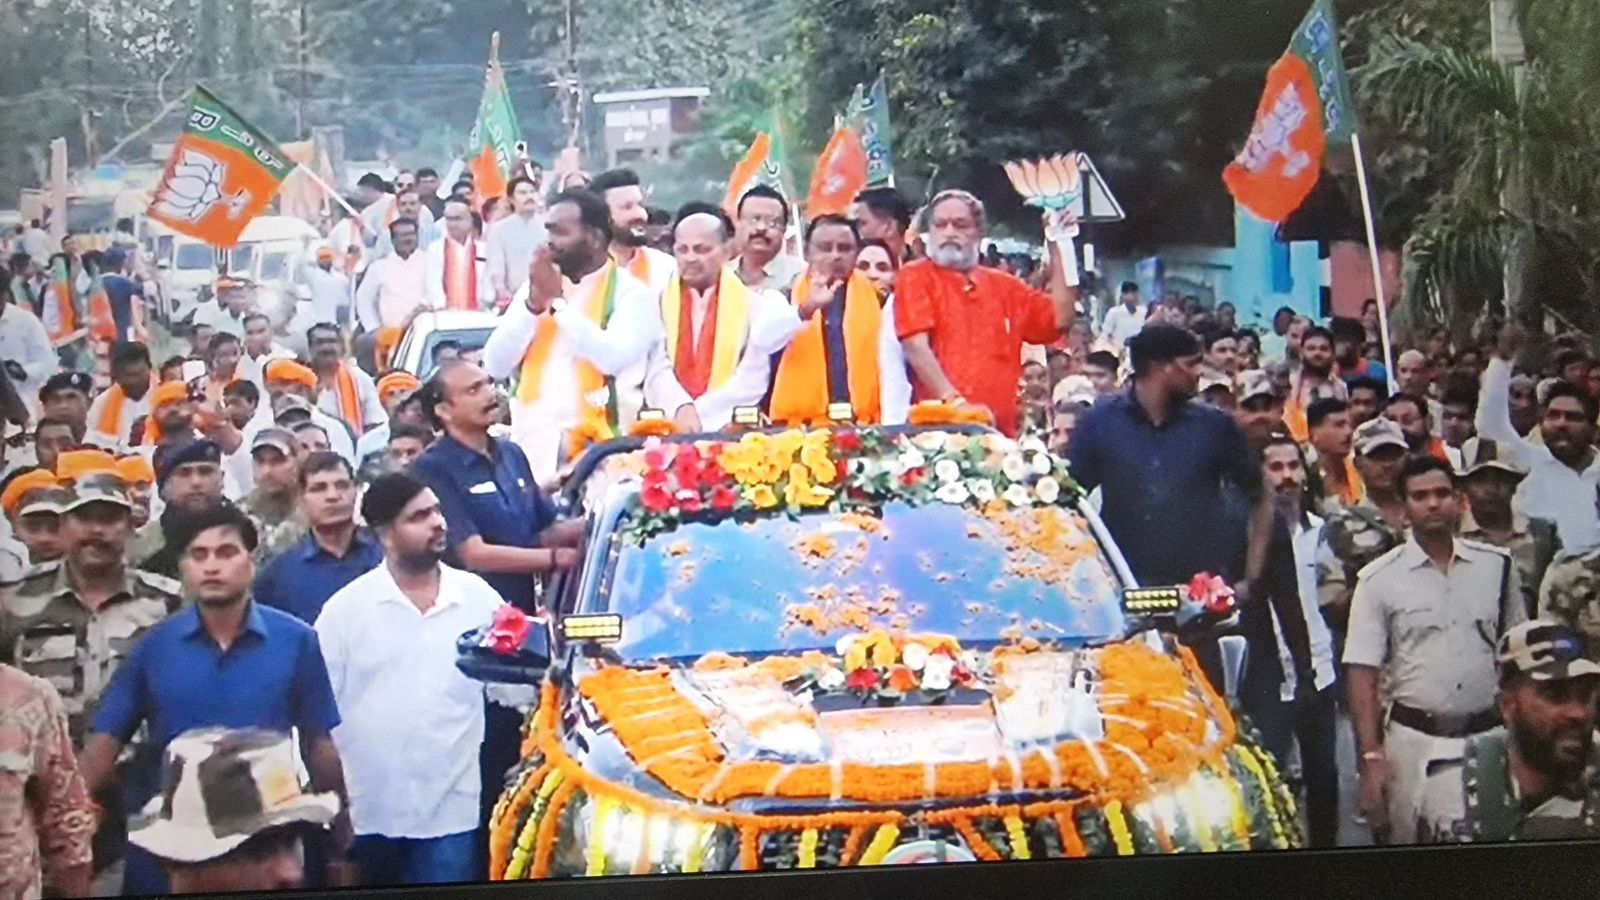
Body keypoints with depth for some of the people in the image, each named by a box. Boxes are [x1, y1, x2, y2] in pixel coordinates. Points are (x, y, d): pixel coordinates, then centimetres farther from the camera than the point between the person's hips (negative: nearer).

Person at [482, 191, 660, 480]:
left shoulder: (629, 292, -2)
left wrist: (558, 301, -12)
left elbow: (613, 358, -20)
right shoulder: (535, 286, 12)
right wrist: (533, 303, -6)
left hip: (595, 443, -4)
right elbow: (495, 366, 6)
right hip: (530, 440, 4)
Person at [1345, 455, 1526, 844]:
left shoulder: (1497, 566, 6)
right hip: (1414, 739, -2)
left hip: (1489, 736, 2)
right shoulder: (1379, 579, -3)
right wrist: (1371, 756, -11)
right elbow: (1362, 675, -5)